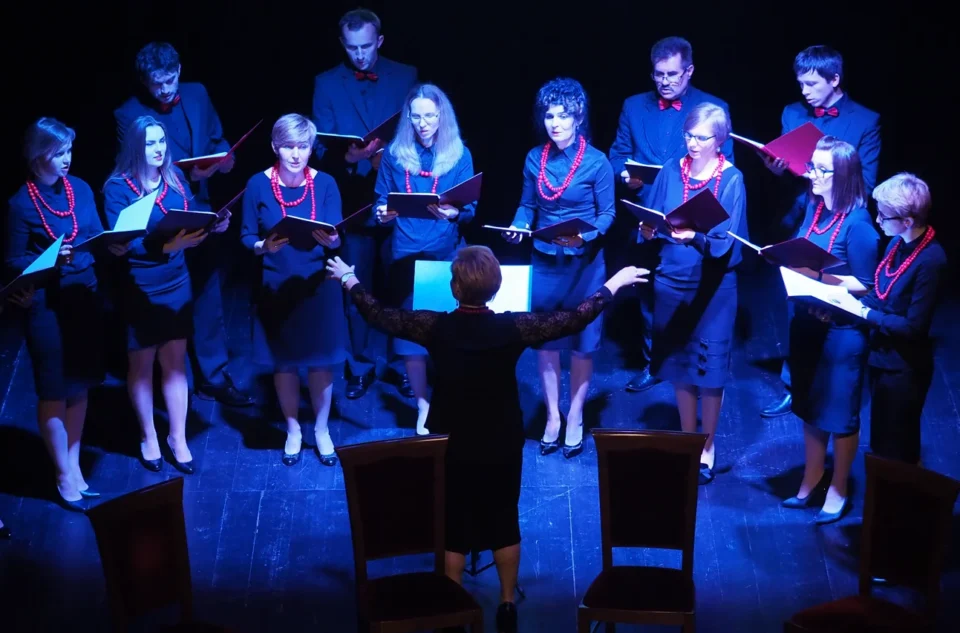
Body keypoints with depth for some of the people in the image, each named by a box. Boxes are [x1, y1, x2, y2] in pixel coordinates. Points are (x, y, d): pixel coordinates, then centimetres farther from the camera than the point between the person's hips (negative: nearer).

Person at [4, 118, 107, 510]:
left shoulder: (80, 189, 3)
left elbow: (97, 237, 10)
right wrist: (51, 260, -25)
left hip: (85, 298, 5)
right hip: (46, 305, -5)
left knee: (79, 387, 14)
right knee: (54, 392, 5)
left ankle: (74, 468, 27)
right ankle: (64, 477, 16)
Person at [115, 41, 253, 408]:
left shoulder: (197, 95, 4)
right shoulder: (128, 114, -10)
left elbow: (217, 140, 12)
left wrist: (224, 159, -12)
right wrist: (185, 176, -26)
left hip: (201, 211, 5)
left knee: (207, 299, 12)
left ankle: (213, 378, 23)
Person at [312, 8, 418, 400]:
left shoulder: (405, 77, 2)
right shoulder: (327, 84, 1)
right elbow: (322, 145, -3)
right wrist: (348, 157, -24)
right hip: (353, 198, 0)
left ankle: (402, 362, 19)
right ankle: (361, 365, 18)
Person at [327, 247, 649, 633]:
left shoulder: (435, 327, -19)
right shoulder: (513, 327, -19)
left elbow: (379, 316, -6)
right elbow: (575, 319, -10)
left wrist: (349, 279, 10)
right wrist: (614, 283, 3)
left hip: (451, 448, 0)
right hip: (503, 448, 1)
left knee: (453, 529, 13)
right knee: (505, 525, 17)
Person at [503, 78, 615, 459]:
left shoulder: (596, 162, -13)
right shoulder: (535, 158, -1)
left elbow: (607, 214, -9)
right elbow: (528, 205, 6)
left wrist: (584, 236, -27)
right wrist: (517, 226, -15)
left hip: (584, 262, -3)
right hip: (544, 261, 4)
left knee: (582, 340, 7)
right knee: (545, 339, 9)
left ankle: (575, 419, 20)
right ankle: (552, 417, 22)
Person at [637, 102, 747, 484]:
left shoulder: (732, 180, -9)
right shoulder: (671, 171, 0)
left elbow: (726, 240, -18)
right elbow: (651, 223, 2)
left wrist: (695, 237, -36)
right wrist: (648, 231, -21)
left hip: (713, 285, -3)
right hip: (671, 280, 3)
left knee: (709, 366, 3)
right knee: (678, 364, 11)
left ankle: (708, 447, 18)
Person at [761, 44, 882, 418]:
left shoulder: (866, 121, -4)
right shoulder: (792, 114, 7)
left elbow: (866, 184, -8)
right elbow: (786, 167, 10)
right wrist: (776, 167, -13)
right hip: (799, 226, 3)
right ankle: (795, 388, 20)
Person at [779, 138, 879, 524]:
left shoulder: (857, 223, -20)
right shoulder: (813, 208, 1)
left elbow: (865, 285, -17)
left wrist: (819, 275, -25)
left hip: (841, 329, -7)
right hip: (806, 321, 7)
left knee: (839, 413, 8)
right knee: (809, 406, 19)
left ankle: (837, 491, 24)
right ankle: (811, 482, 35)